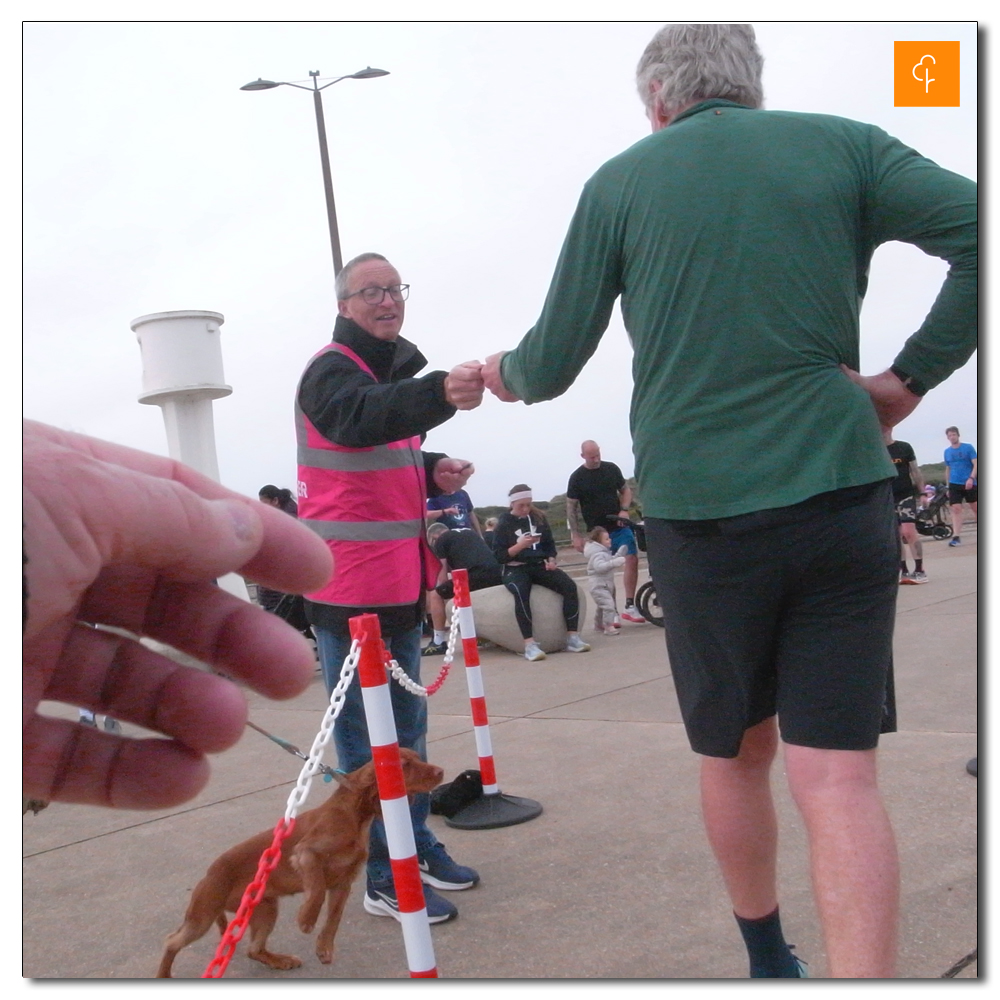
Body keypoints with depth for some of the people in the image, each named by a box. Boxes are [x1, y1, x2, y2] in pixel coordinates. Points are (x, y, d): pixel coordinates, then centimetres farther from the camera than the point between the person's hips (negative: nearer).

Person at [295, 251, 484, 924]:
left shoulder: (395, 371, 16)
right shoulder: (330, 372, -13)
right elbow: (359, 419, -37)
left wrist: (432, 471, 3)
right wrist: (440, 394, -56)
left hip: (400, 579, 9)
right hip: (349, 584, -9)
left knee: (407, 721, 18)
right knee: (367, 731, -2)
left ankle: (417, 844, 32)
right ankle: (386, 878, 8)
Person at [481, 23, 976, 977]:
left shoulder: (620, 182, 5)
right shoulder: (842, 146, 7)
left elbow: (551, 366, 6)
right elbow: (978, 229, -5)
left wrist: (504, 372, 28)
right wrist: (911, 374, 3)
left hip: (698, 509, 0)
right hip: (841, 496, 0)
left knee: (735, 754, 18)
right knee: (837, 773, 1)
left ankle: (767, 959, 37)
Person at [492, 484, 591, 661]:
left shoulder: (538, 517, 11)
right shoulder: (504, 524, -1)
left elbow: (550, 543, 17)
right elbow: (499, 556, -6)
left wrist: (551, 560, -3)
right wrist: (521, 545, -19)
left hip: (539, 565, 4)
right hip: (515, 568, -4)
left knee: (569, 586, -23)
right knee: (521, 592, -39)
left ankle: (572, 638, -21)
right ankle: (529, 644, -43)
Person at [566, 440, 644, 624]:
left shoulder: (612, 469, 2)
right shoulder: (577, 478, -4)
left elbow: (626, 490, 13)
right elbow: (571, 507, -2)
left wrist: (624, 509, -6)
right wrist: (576, 535, -6)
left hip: (620, 527, 2)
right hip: (597, 532, -2)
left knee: (632, 560, -9)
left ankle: (630, 607, -1)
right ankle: (611, 612, 9)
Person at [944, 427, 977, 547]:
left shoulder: (968, 448, -2)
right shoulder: (947, 452, 9)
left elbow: (976, 464, -7)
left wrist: (971, 478, -23)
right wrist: (948, 487, 16)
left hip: (969, 483, -2)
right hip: (954, 484, 2)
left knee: (976, 508, 6)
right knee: (956, 509, -10)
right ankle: (957, 537, -14)